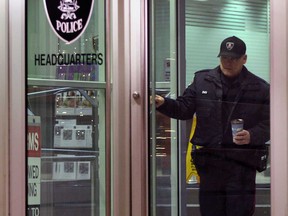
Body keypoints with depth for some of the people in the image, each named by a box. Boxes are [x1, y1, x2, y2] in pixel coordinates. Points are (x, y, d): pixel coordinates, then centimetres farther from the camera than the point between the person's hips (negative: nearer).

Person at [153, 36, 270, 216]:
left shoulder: (260, 88, 0)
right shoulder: (202, 80, 8)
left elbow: (268, 124, -1)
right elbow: (184, 108, 10)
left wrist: (252, 136, -18)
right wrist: (163, 104, -7)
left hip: (242, 162, -3)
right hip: (209, 160, 3)